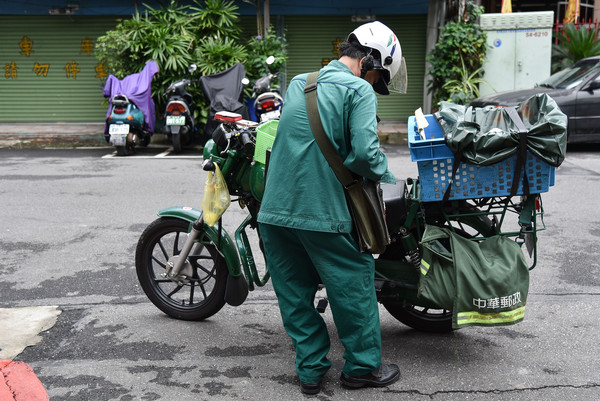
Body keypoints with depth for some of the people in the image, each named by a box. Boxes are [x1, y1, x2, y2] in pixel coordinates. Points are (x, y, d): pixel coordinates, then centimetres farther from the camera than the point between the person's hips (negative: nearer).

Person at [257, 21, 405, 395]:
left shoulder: (297, 83, 15)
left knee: (294, 291, 15)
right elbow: (365, 152, -19)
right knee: (354, 284, 10)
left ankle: (311, 368, 24)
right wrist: (389, 178, 0)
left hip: (274, 208, 7)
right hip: (322, 212, -6)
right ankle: (363, 366, 23)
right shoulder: (359, 90, -7)